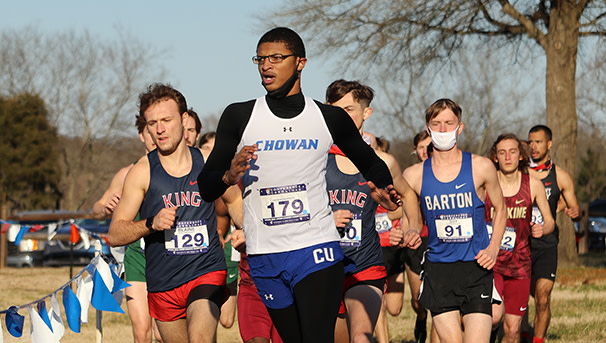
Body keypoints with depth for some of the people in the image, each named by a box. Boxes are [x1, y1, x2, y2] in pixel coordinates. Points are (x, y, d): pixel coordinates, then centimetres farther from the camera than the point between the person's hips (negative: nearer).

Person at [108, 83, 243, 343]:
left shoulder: (208, 163, 1)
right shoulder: (142, 172, -4)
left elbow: (234, 200, 23)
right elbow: (114, 235, -5)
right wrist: (151, 224, -21)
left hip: (207, 273, -1)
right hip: (163, 282, 1)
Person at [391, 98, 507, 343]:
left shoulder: (480, 167, 0)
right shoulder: (414, 175, 2)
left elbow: (500, 209, 14)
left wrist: (493, 249, 0)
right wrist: (399, 236, -11)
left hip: (476, 267, -1)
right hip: (438, 268, 1)